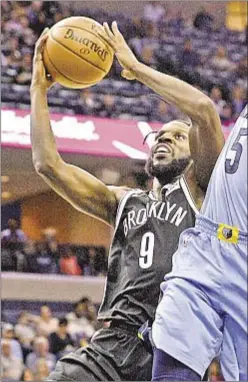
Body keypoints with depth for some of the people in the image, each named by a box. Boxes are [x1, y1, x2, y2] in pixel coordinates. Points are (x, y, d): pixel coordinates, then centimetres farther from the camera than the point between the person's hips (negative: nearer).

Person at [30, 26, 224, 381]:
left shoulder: (197, 189, 11)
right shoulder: (123, 201, 25)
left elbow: (205, 109, -5)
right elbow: (48, 163, 17)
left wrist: (136, 67, 3)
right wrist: (39, 87, 14)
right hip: (112, 343, 4)